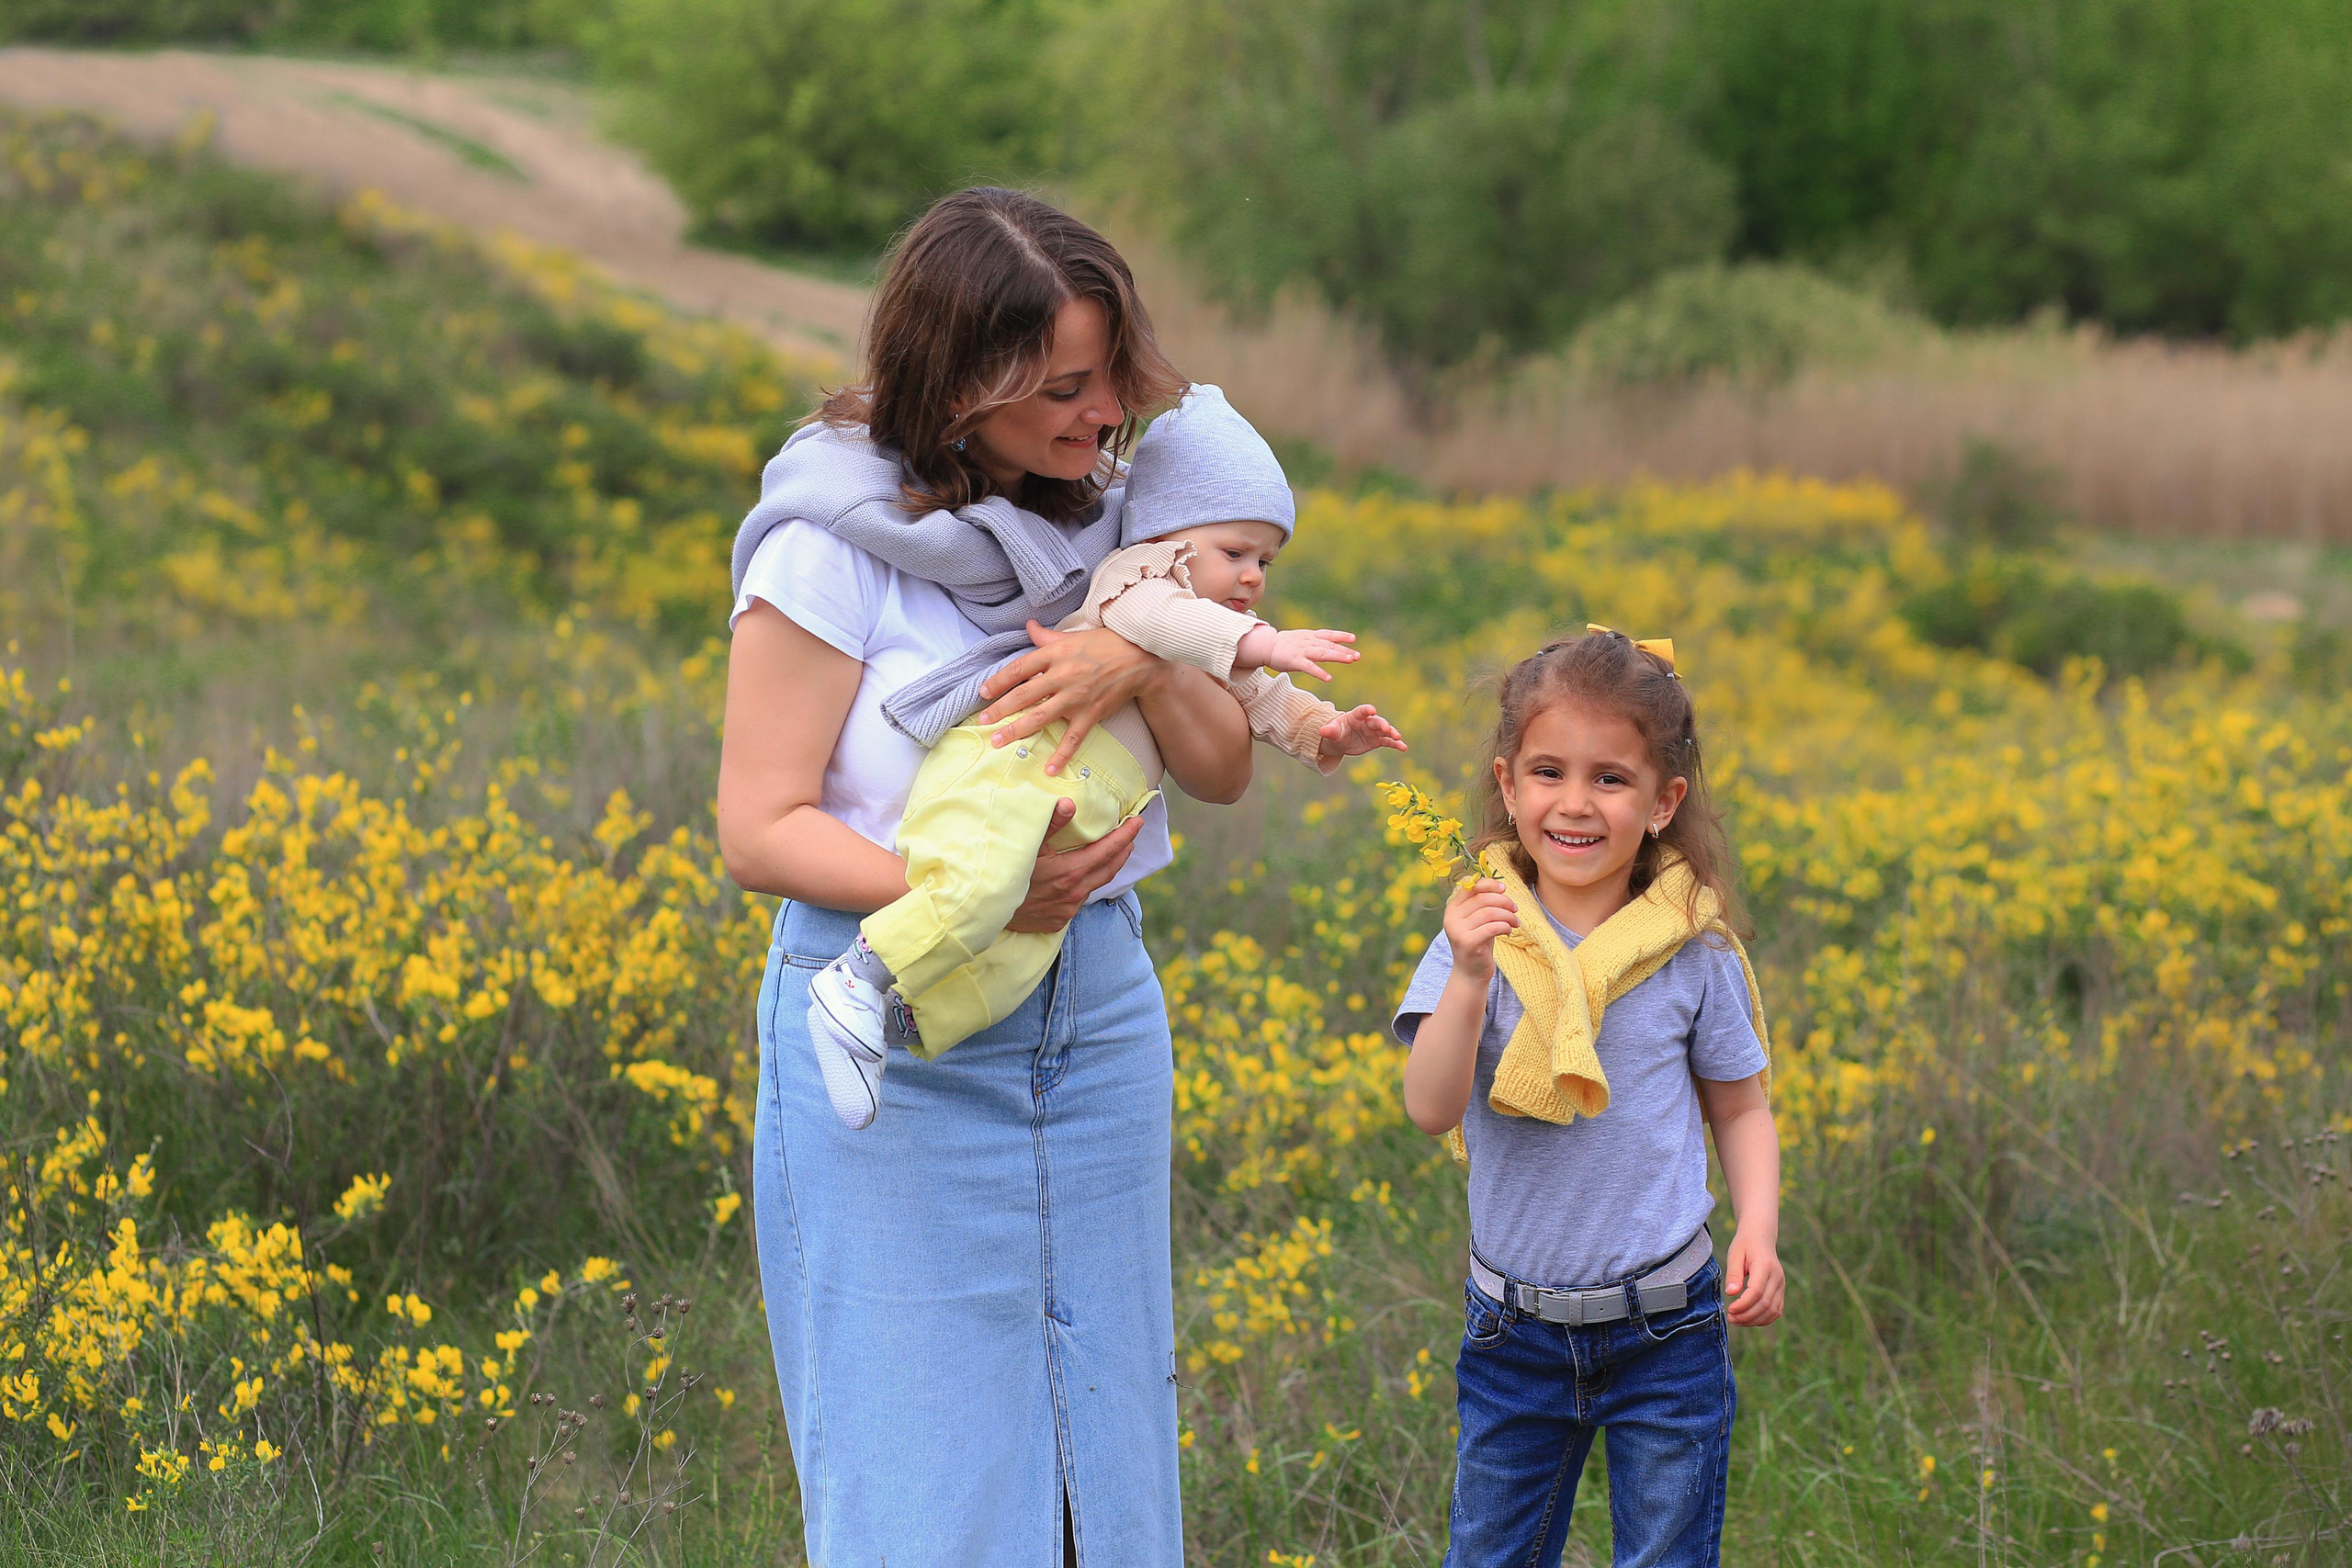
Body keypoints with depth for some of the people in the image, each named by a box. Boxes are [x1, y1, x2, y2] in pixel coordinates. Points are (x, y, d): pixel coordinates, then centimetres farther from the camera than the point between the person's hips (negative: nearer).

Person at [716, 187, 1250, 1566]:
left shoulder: (1106, 512, 4)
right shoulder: (840, 533, -13)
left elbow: (1226, 772, 4)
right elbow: (761, 828, -13)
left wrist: (1142, 665, -17)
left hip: (1097, 1012, 6)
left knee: (1109, 1456, 9)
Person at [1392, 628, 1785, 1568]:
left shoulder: (1692, 953, -4)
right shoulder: (1479, 938, -4)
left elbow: (1741, 1110, 8)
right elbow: (1430, 1109, -16)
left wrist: (1759, 1234, -8)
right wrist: (1471, 980, -30)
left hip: (1665, 1334, -1)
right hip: (1514, 1333, 1)